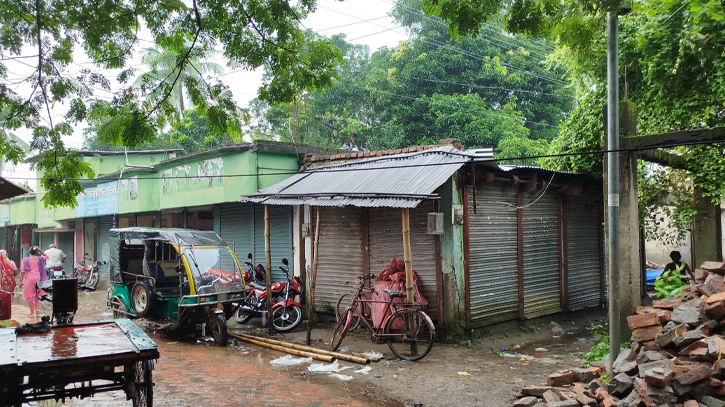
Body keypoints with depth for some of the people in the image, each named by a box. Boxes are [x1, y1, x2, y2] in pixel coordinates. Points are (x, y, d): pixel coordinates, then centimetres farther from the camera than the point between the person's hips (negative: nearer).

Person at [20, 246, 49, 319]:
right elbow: (46, 256, 27)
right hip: (38, 278, 3)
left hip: (29, 279, -3)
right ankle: (36, 309, 6)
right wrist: (40, 251, 18)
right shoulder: (40, 259, 5)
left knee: (30, 296, 3)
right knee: (37, 295, 19)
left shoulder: (25, 260, 0)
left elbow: (22, 271, -3)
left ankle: (32, 313, 6)